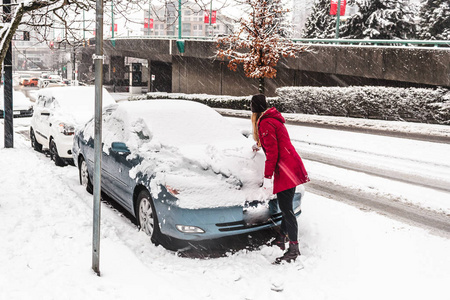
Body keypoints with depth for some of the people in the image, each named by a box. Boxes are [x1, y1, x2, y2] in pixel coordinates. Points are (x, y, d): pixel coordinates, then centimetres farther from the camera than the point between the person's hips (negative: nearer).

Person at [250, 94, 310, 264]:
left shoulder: (265, 123, -14)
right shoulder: (272, 118, 16)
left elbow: (272, 152, -20)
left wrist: (267, 177, -18)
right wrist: (259, 145, 54)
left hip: (285, 170, -10)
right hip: (290, 167, 10)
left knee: (286, 208, -6)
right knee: (285, 207, 17)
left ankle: (294, 250, 0)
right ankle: (281, 239, 28)